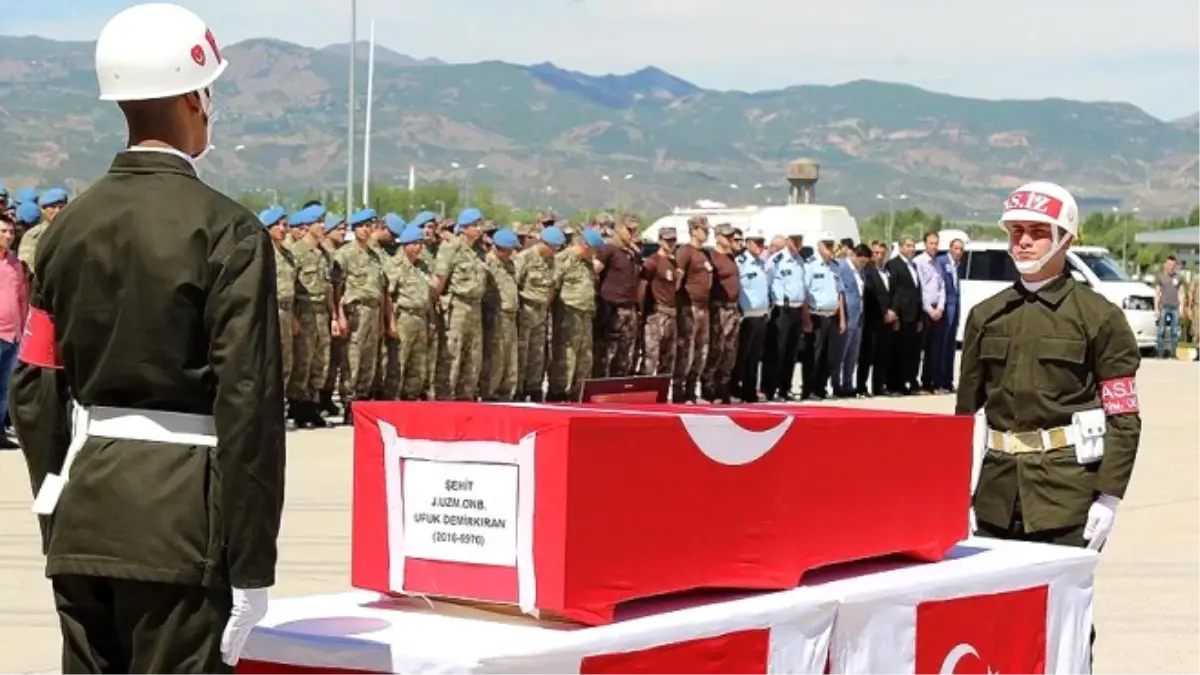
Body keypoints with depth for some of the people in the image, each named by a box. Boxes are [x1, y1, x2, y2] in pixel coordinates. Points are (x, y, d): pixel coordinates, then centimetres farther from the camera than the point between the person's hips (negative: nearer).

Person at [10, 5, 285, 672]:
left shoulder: (71, 226, 8)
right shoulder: (228, 232, -9)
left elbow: (35, 390, 10)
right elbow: (248, 404, -13)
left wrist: (58, 515, 18)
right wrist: (249, 566, -10)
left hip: (82, 517, 6)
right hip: (181, 518, -6)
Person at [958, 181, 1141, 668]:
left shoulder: (1100, 317, -3)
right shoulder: (986, 316, 11)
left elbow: (1123, 418, -5)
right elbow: (968, 410, 15)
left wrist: (1109, 498, -11)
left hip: (1066, 496, -4)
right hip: (998, 494, 5)